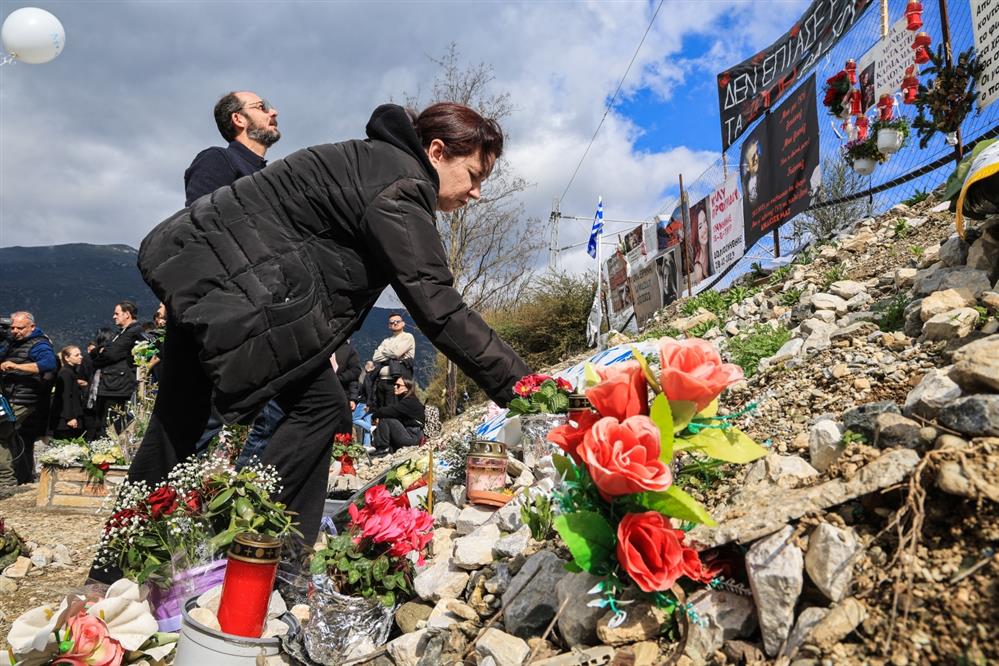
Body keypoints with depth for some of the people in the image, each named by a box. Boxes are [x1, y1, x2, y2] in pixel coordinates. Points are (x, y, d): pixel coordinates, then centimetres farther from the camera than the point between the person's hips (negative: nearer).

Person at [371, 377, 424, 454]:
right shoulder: (402, 399, 17)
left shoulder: (410, 402, -14)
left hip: (412, 437, -10)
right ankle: (389, 448, -1)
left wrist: (375, 413, -7)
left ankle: (383, 448, -8)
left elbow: (390, 411, -22)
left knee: (384, 419, -15)